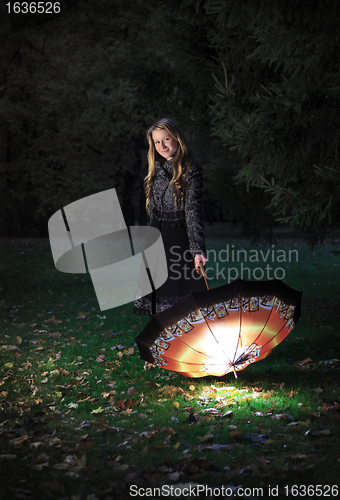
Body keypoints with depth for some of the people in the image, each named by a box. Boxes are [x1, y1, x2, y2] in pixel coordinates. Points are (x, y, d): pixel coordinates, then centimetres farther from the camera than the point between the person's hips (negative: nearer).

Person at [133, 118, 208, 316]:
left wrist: (198, 249, -27)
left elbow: (193, 210, -18)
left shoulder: (190, 169, -10)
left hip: (180, 239, -6)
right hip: (156, 240, 7)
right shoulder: (157, 170, 11)